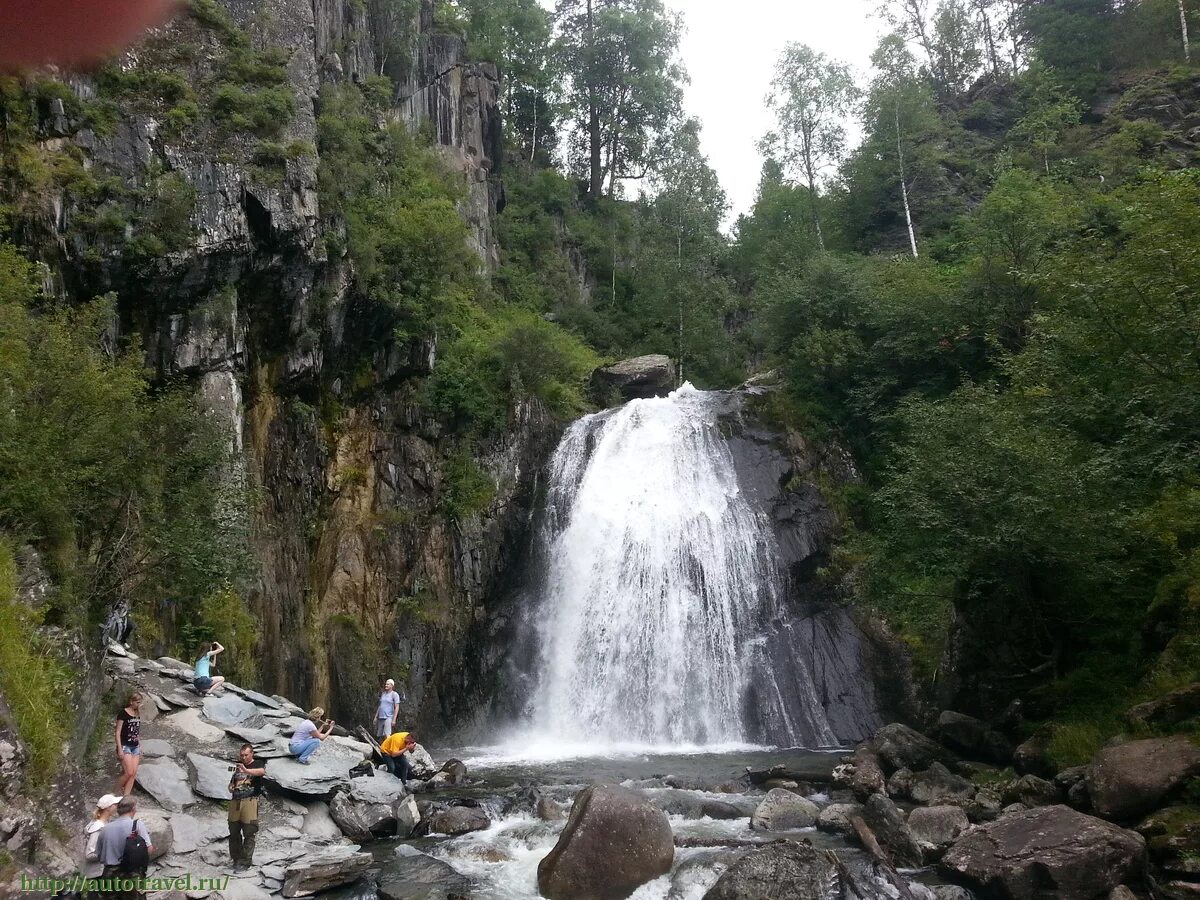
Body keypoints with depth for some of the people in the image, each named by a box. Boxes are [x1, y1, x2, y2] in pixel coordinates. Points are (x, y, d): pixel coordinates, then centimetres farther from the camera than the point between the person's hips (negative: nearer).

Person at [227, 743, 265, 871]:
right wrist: (231, 788, 4)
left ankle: (245, 861, -3)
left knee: (249, 833, -6)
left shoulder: (257, 764, 3)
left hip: (250, 801, -6)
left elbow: (262, 771, -21)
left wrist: (246, 770, -36)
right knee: (234, 833, 7)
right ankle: (236, 859, 17)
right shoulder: (237, 766, 20)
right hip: (235, 801, 6)